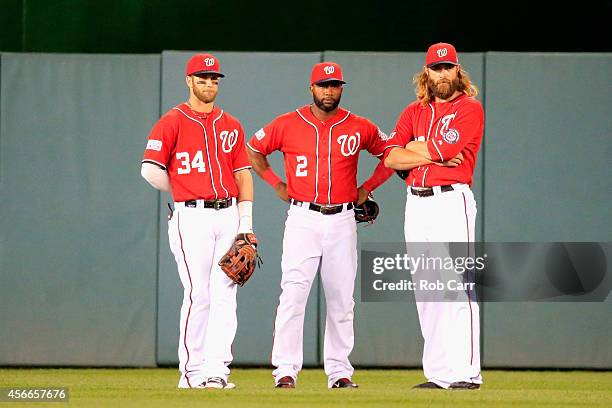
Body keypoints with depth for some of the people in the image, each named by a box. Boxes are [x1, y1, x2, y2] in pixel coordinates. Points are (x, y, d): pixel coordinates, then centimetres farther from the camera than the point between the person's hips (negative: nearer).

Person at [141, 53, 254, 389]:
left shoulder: (231, 126, 16)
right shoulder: (172, 122, 0)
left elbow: (243, 173, 14)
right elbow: (151, 170, -7)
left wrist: (246, 220, 5)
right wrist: (184, 192, 5)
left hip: (228, 214, 5)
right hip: (192, 217, -5)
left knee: (224, 294, -2)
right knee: (198, 295, -7)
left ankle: (216, 370, -3)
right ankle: (192, 371, 0)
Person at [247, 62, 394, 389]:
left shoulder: (359, 128, 4)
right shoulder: (287, 125, 1)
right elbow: (253, 150, 14)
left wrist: (367, 188, 10)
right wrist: (276, 184, 7)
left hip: (342, 221, 2)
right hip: (302, 218, -2)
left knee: (341, 299, 5)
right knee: (293, 293, -12)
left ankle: (339, 371, 12)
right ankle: (286, 370, -12)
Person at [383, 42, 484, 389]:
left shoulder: (470, 108, 1)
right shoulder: (413, 112, 17)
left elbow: (444, 147, -13)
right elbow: (391, 158, 4)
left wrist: (415, 147, 5)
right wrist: (433, 154, -7)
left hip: (451, 200, -6)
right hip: (416, 202, 6)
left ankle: (466, 372, -15)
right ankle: (438, 373, 9)